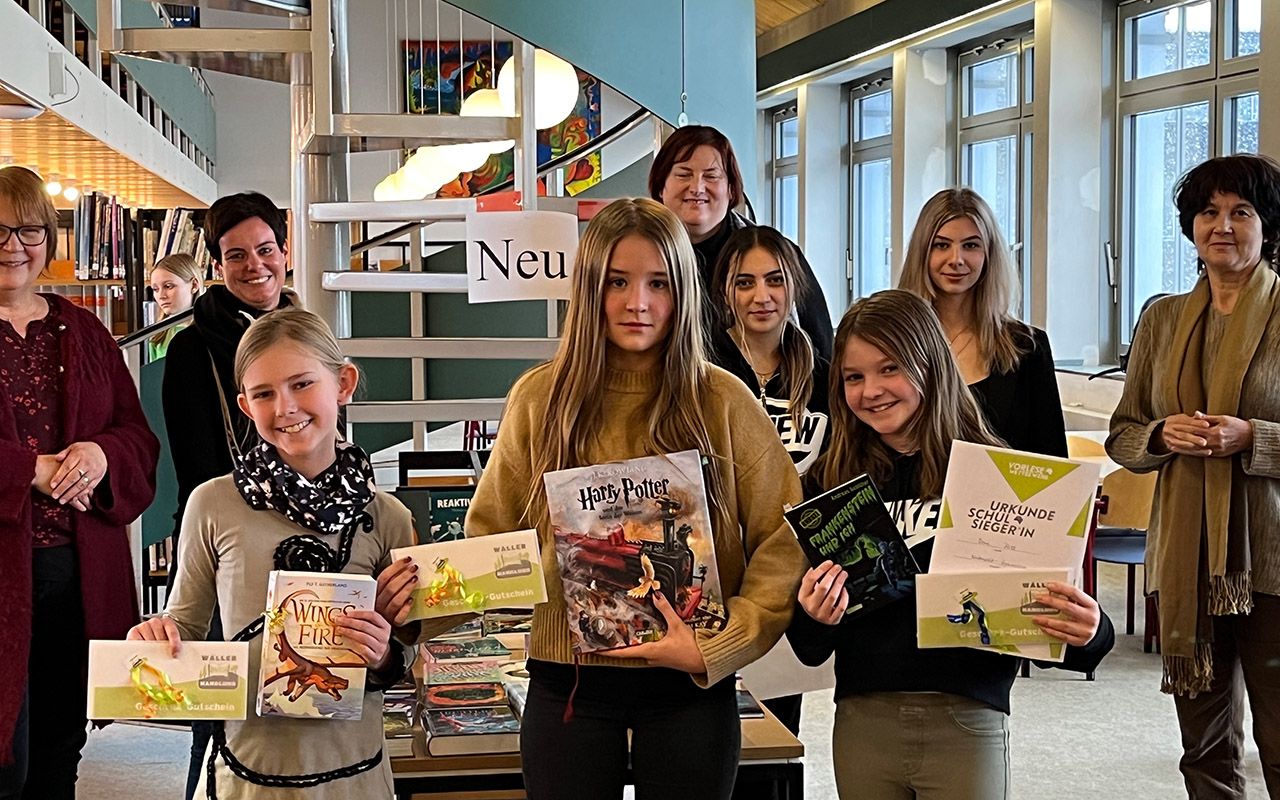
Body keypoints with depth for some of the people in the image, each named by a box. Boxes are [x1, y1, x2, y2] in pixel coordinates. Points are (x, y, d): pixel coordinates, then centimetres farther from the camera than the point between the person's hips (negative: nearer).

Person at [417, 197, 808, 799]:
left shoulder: (723, 402, -2)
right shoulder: (540, 398, 2)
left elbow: (784, 542, -4)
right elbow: (489, 533, 9)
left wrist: (718, 647, -13)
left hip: (691, 687, -1)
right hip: (568, 682, 1)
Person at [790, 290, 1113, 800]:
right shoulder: (828, 482, 1)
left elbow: (1046, 603, -4)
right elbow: (811, 651, 5)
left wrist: (1087, 632, -24)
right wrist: (813, 618, -16)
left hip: (967, 725, -2)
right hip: (863, 722, 3)